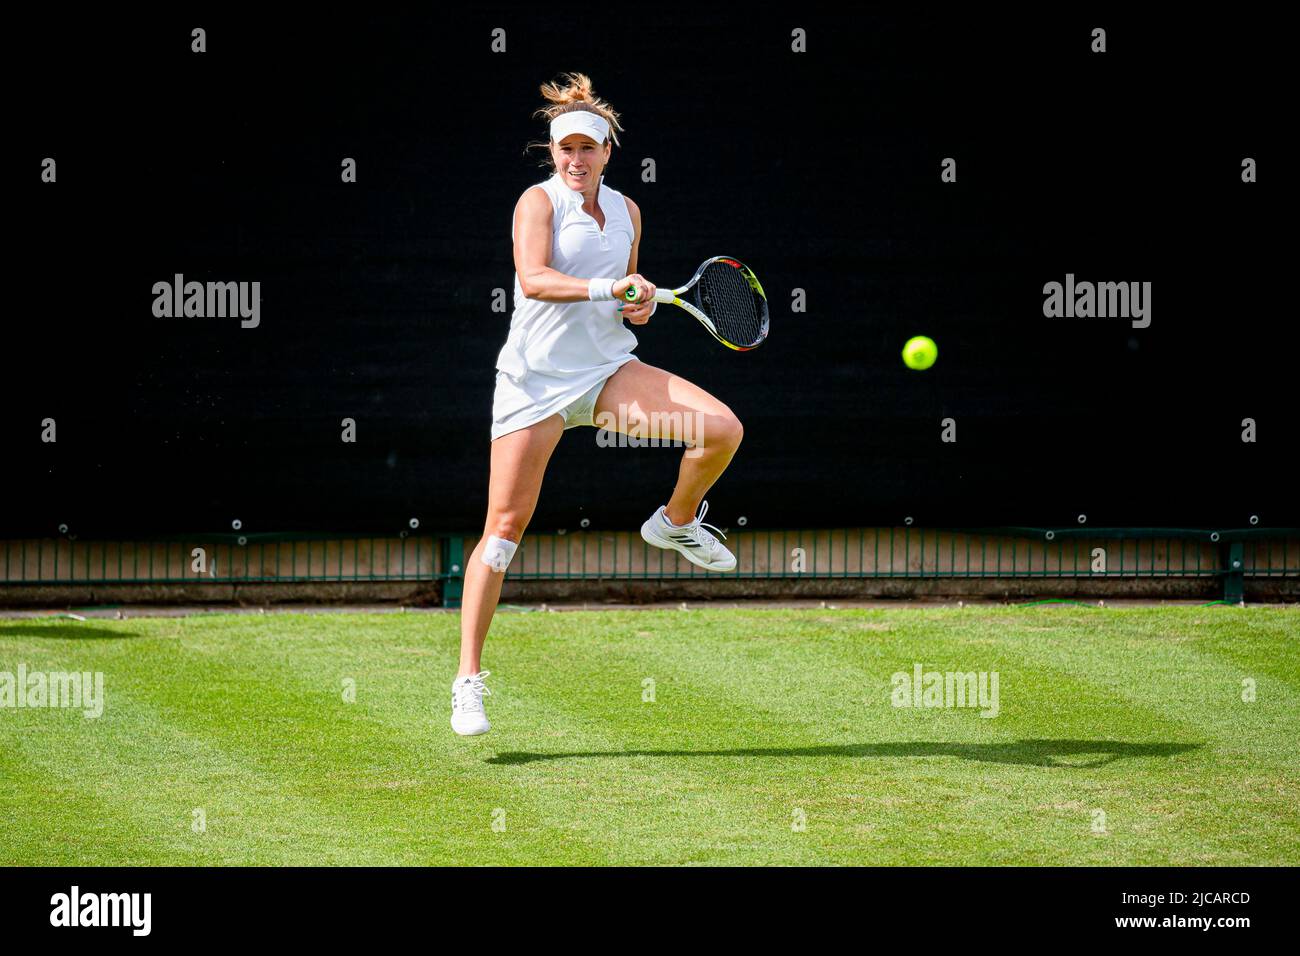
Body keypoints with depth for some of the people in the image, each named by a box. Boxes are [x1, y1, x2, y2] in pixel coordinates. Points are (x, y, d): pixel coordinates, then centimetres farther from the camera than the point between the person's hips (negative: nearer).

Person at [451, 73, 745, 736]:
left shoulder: (626, 211, 11)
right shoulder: (539, 201, -6)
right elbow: (533, 278, -24)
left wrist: (641, 304, 4)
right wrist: (606, 288, -35)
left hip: (608, 370, 5)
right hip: (536, 376, -4)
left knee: (723, 429, -16)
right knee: (506, 525, -7)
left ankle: (676, 522, 15)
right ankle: (468, 677, -1)